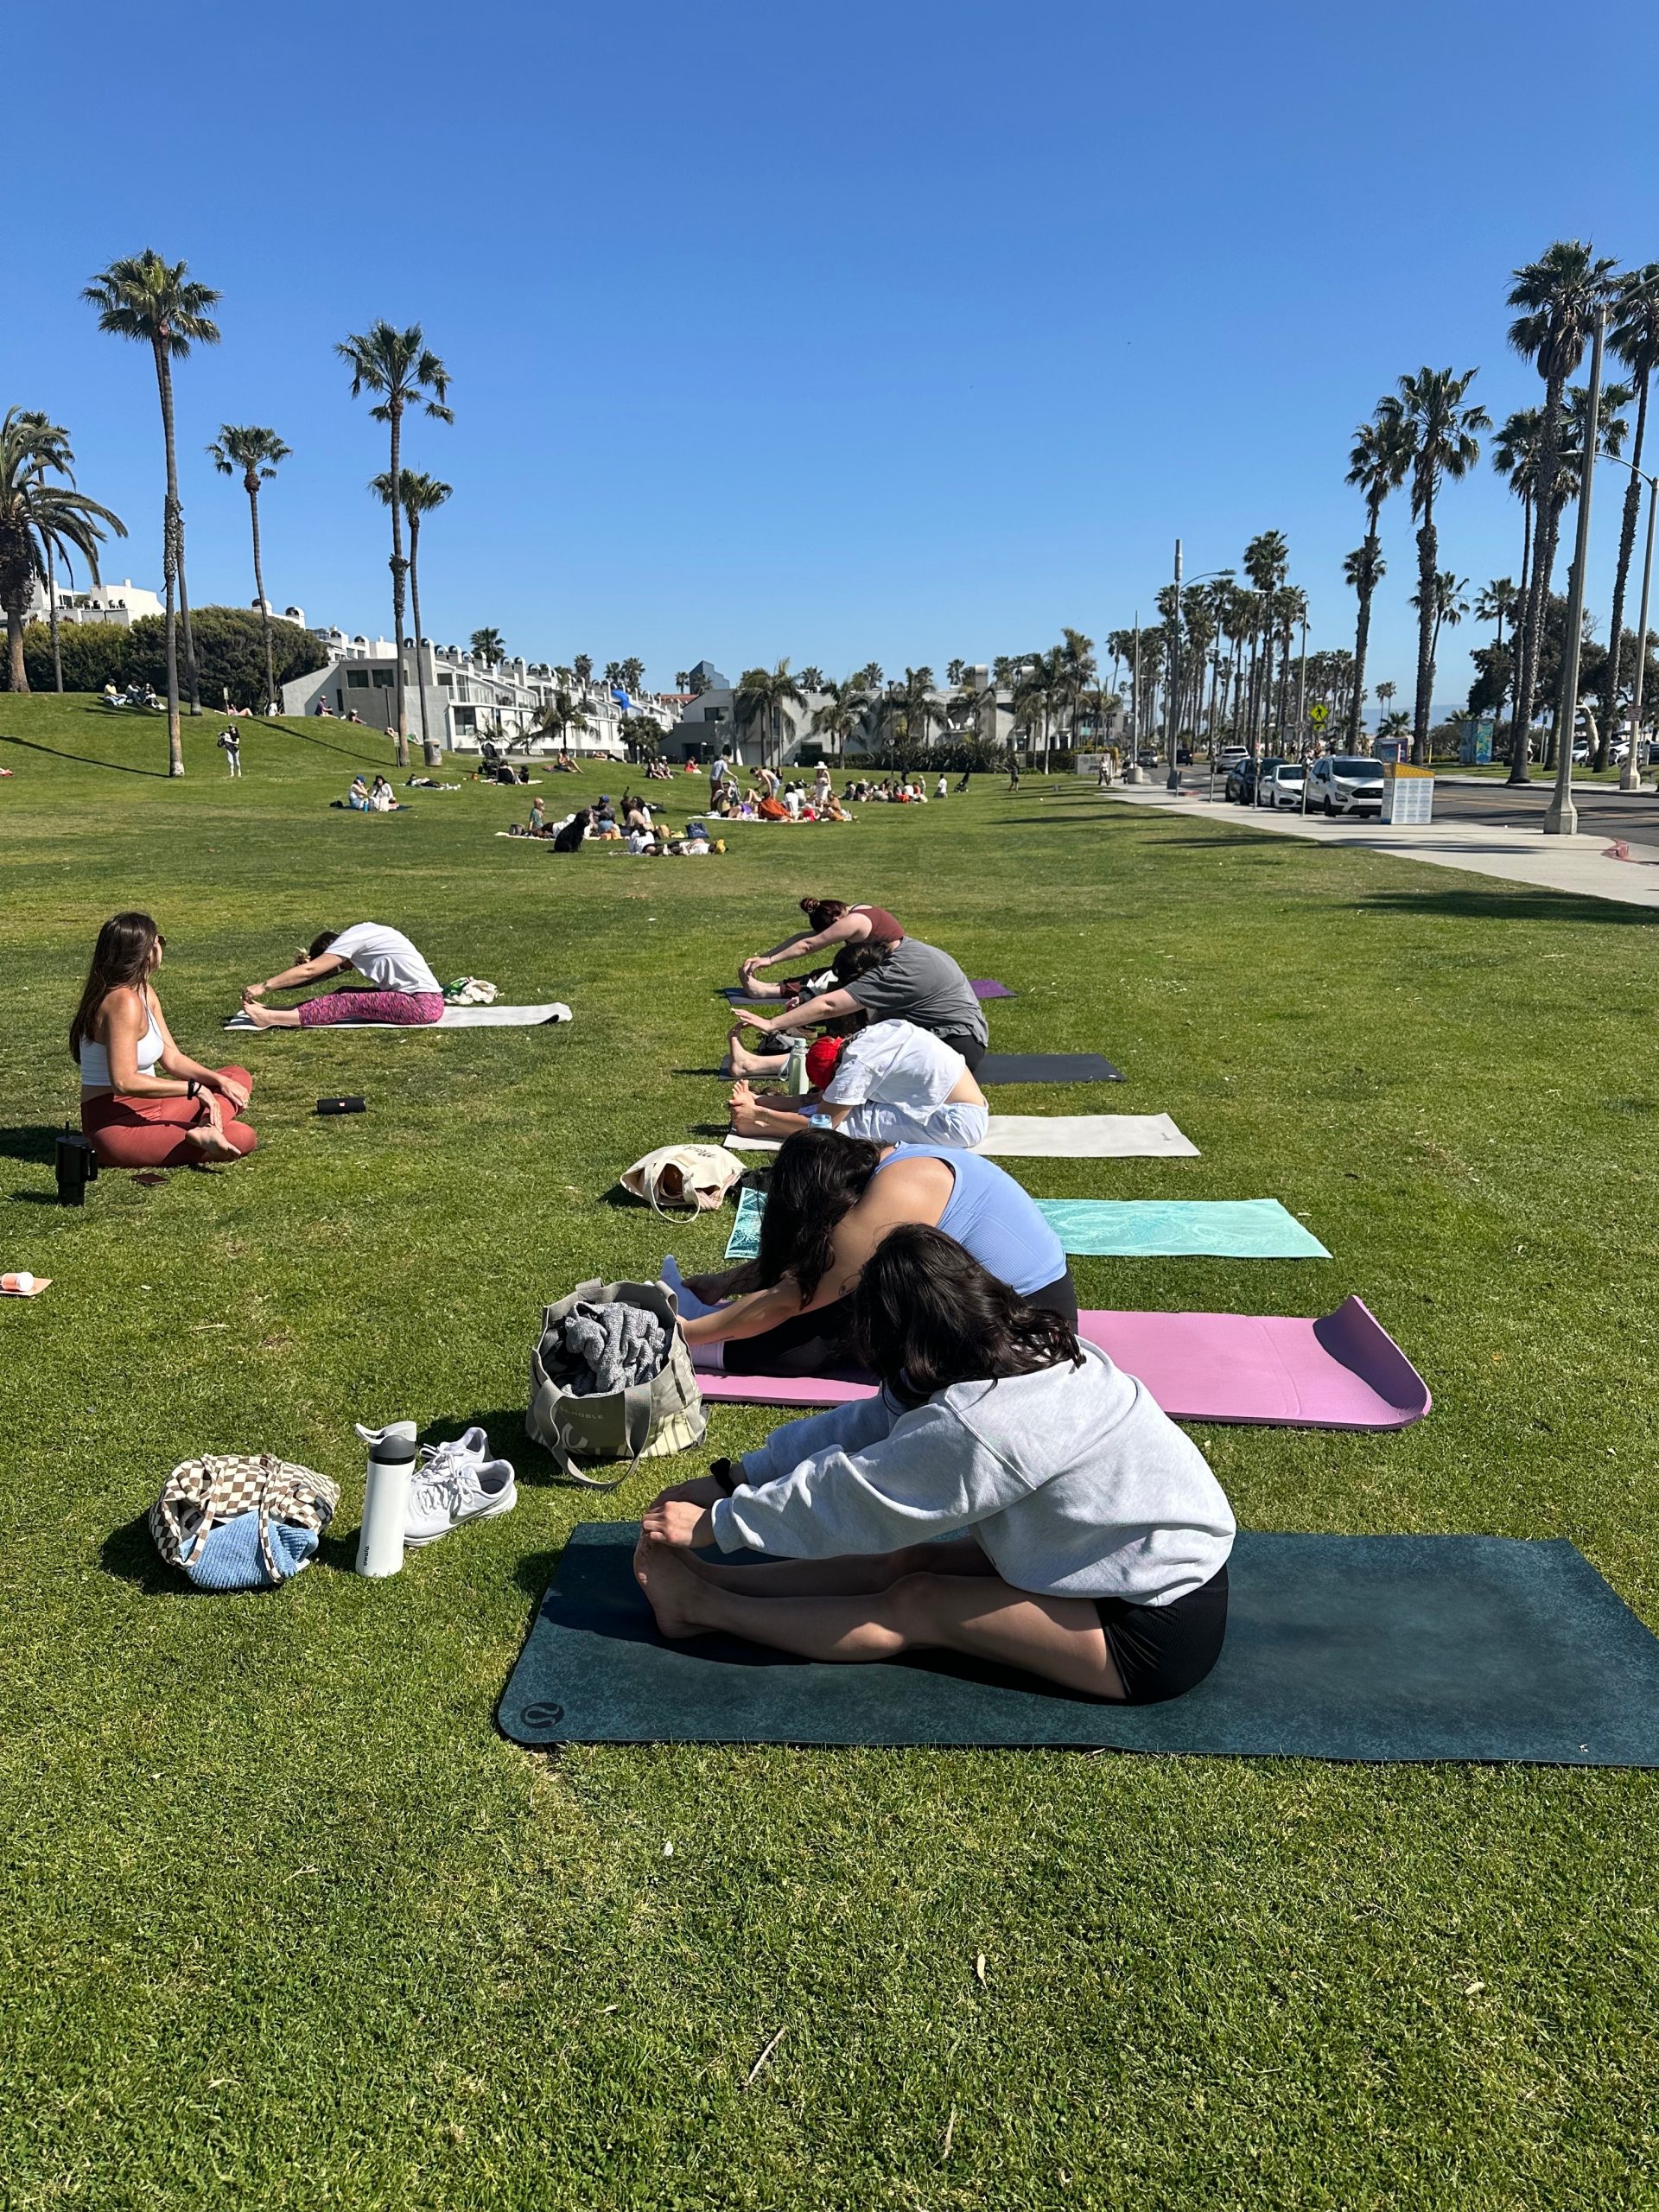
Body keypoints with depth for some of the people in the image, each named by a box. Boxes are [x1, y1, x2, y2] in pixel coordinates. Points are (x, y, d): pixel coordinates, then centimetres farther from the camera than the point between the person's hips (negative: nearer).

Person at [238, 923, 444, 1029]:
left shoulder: (352, 938, -10)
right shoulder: (362, 934, 16)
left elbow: (309, 970, -10)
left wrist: (263, 987, -8)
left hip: (425, 1004, -9)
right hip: (419, 999, 9)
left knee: (346, 1003, -12)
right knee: (345, 995, 3)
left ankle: (270, 1018, -13)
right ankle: (271, 1012, 4)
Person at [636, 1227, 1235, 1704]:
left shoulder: (975, 1425, -28)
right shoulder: (1028, 1348, -2)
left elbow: (848, 1499, -16)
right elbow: (867, 1423, 3)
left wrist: (715, 1524, -4)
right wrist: (733, 1477, 4)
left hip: (1156, 1635, -8)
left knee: (915, 1607, -6)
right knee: (907, 1560, 1)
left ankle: (701, 1604, 3)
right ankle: (703, 1584, 3)